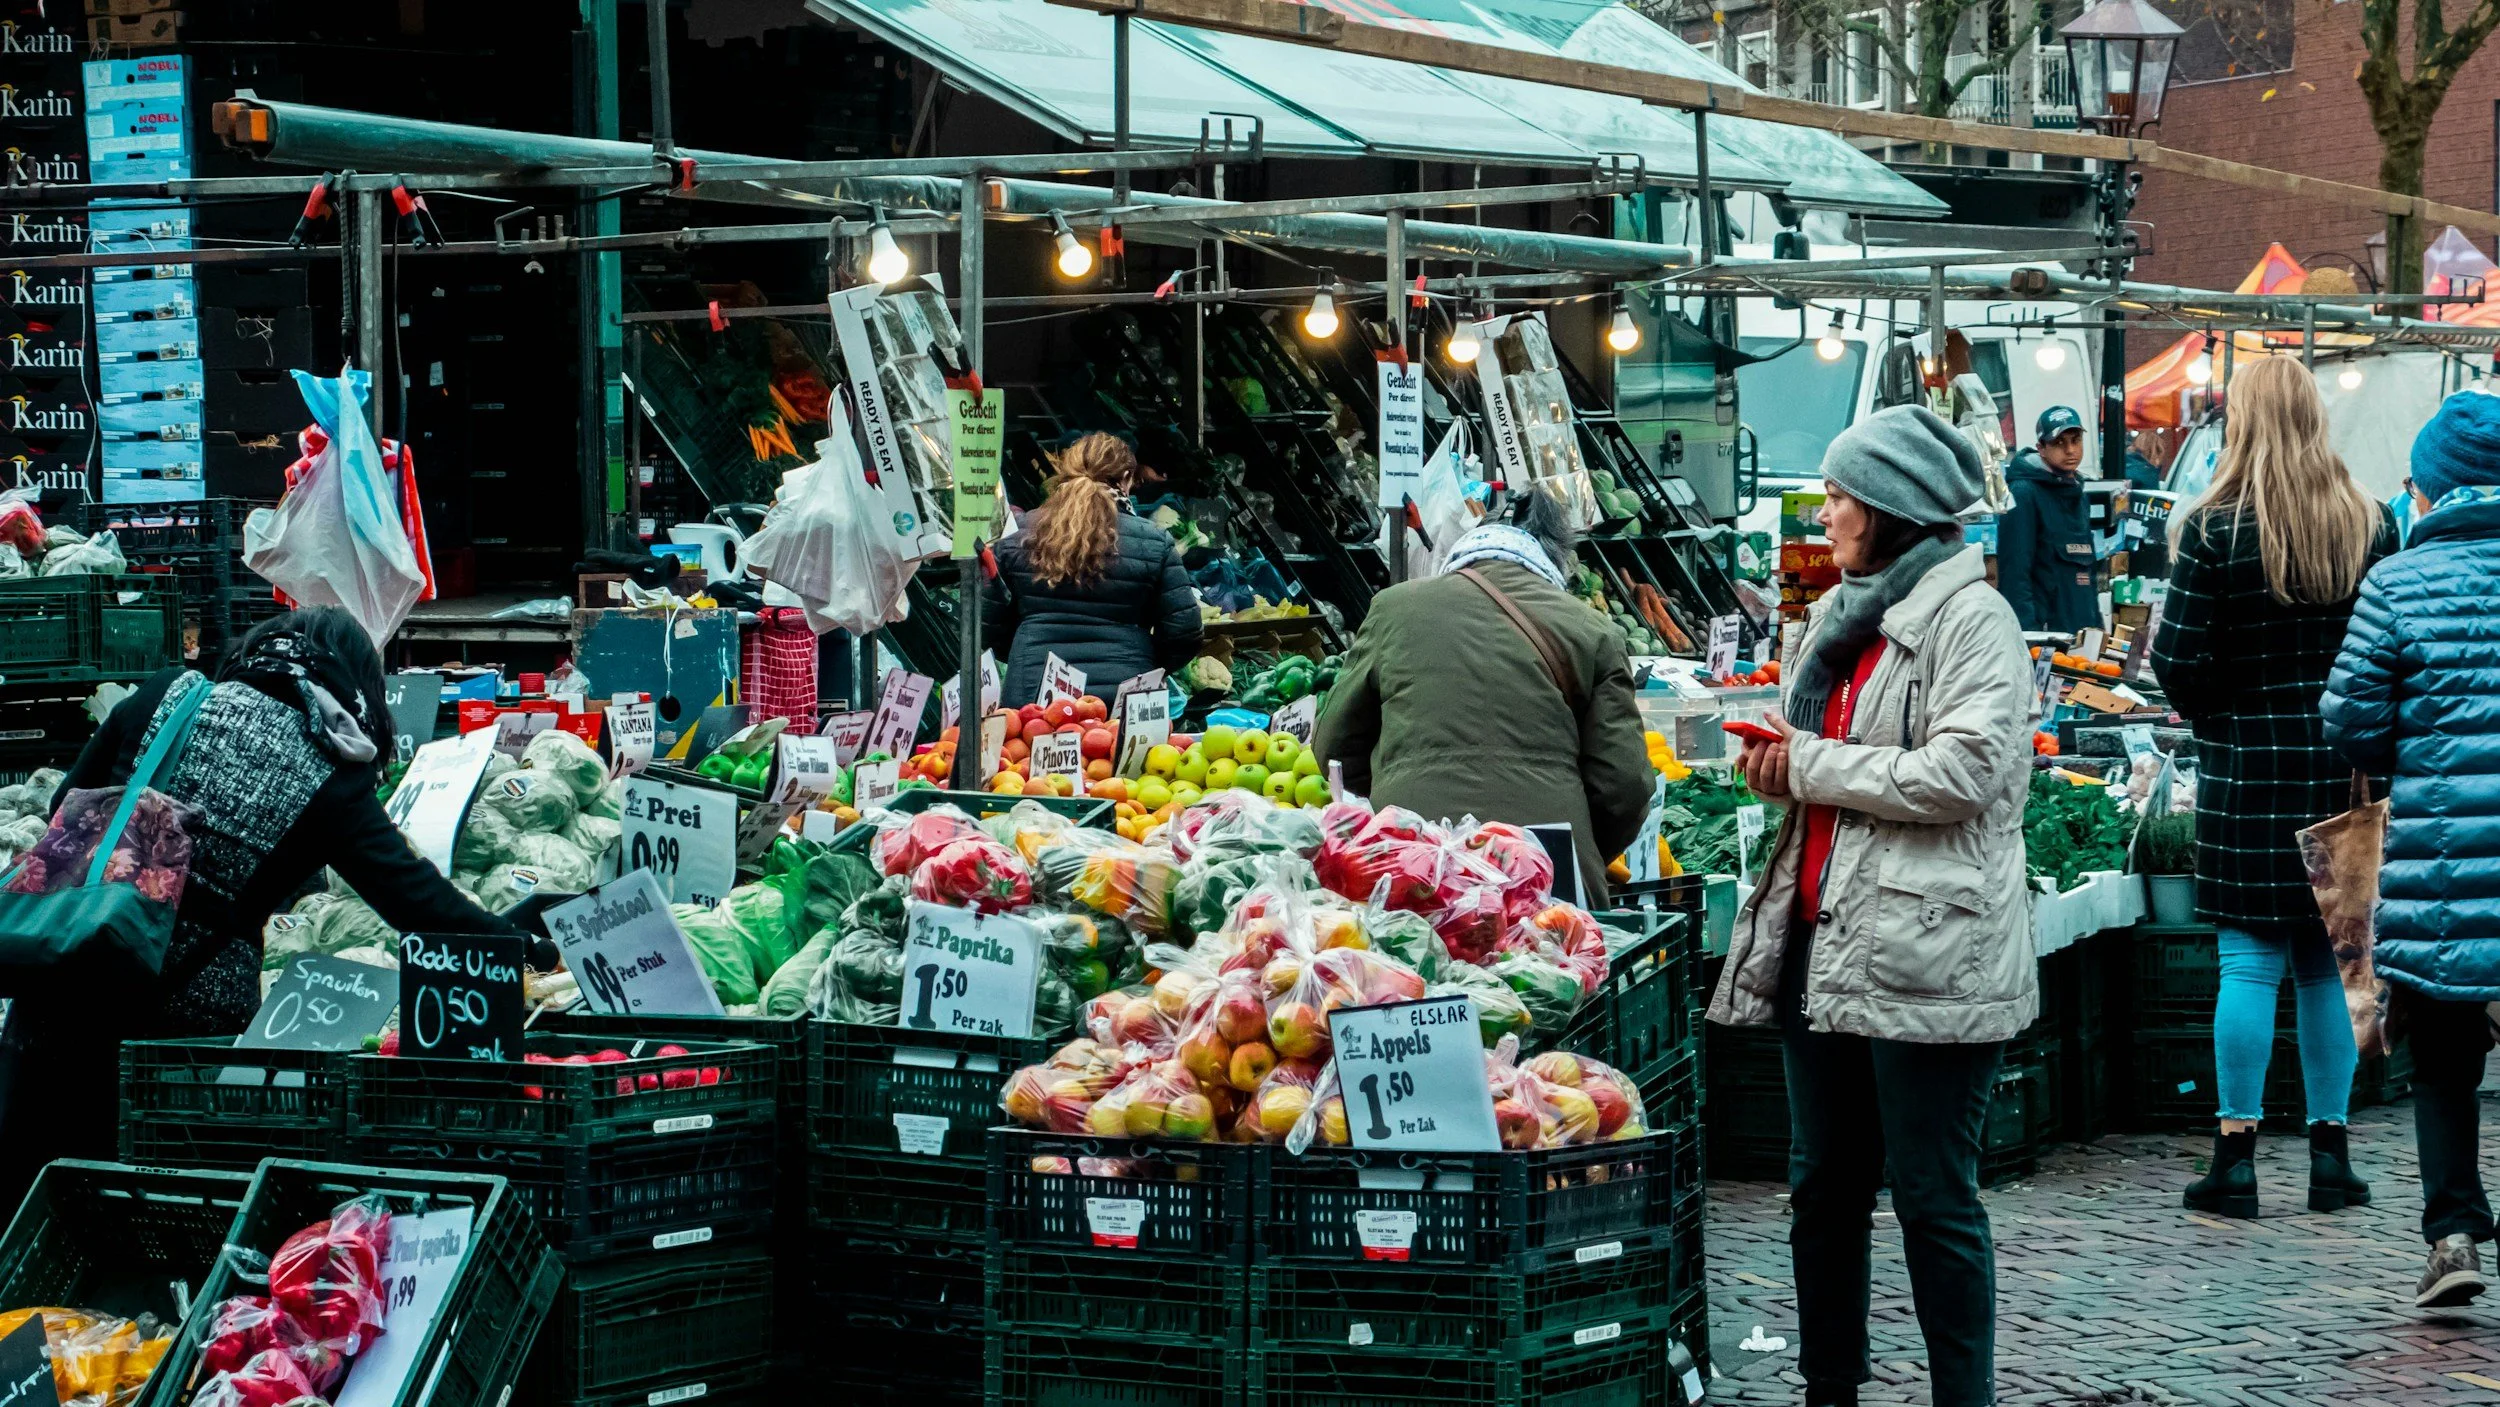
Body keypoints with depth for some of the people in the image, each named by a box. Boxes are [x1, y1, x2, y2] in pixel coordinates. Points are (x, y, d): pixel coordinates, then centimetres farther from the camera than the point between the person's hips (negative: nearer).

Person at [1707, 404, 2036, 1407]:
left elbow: (1963, 771, -21)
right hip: (1822, 942, 9)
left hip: (1924, 956, -9)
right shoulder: (1839, 615, 17)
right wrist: (1777, 768, 5)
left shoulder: (1969, 618, -9)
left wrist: (1814, 765, -13)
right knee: (1823, 1190, 13)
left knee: (1932, 1200, -3)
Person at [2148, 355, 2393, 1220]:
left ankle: (2236, 1154, 2)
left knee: (2249, 959, 0)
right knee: (2331, 961, 10)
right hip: (2346, 763, 3)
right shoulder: (2370, 525, 2)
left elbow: (2178, 663, -9)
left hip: (2249, 761, -3)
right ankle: (2330, 1152, 15)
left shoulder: (2213, 531, -9)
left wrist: (2206, 710, 11)